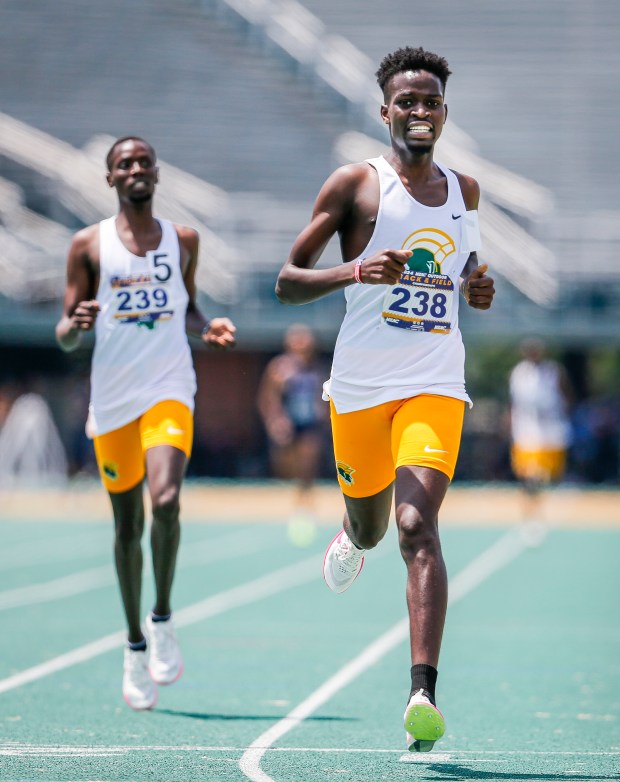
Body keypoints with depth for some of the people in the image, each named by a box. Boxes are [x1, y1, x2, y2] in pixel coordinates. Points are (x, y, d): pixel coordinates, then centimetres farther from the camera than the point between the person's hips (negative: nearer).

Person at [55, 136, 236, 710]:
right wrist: (77, 323, -18)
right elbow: (66, 337, 5)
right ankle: (136, 644, 23)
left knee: (166, 500, -24)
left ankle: (163, 618, -5)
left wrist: (207, 328, 0)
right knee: (127, 524, 7)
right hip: (112, 398, 0)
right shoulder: (89, 245, 4)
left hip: (169, 392, 0)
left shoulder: (183, 240, 9)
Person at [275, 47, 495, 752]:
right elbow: (286, 282, -3)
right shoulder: (355, 184, -1)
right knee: (368, 528, 15)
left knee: (417, 526, -18)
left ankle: (423, 693, -26)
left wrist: (476, 288, 8)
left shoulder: (465, 190, 11)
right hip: (361, 385, 0)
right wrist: (353, 271, -21)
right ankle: (351, 537, 56)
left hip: (435, 385, 1)